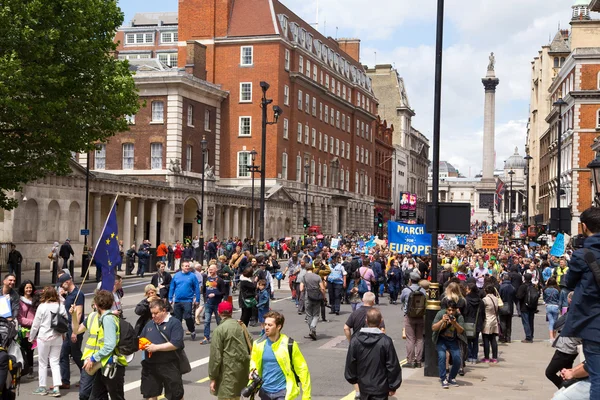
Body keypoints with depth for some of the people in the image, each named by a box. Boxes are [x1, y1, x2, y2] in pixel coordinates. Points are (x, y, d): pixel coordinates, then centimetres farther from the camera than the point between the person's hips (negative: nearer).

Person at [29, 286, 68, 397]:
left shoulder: (42, 307, -10)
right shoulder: (61, 306, 0)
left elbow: (35, 324, -5)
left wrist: (31, 337, 9)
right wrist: (62, 333, 19)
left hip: (44, 337, -3)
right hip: (57, 338, 3)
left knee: (43, 363, 10)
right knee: (55, 363, 7)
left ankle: (42, 387, 16)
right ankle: (56, 388, -2)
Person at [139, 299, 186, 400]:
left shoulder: (174, 323, -8)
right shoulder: (149, 324, 13)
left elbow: (176, 344, -19)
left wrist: (156, 347, -21)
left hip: (169, 366, -6)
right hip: (150, 365, 6)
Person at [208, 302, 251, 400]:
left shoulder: (219, 330, -11)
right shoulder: (240, 325, 7)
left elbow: (215, 356, -13)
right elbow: (250, 346, 10)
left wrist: (213, 378, -7)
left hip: (228, 373, -7)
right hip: (243, 370, 7)